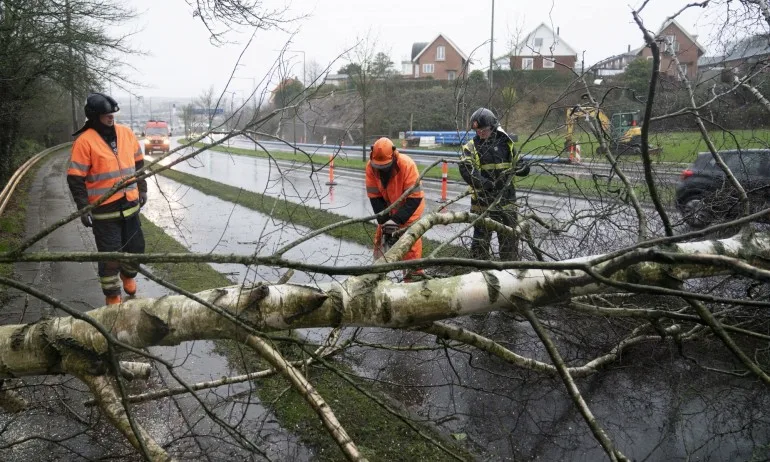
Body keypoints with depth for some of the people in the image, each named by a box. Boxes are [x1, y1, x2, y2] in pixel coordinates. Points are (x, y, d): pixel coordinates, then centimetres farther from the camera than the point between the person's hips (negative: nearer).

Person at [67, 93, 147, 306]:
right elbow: (75, 178, -11)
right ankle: (112, 296, 19)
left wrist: (142, 189, 15)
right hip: (103, 211, -5)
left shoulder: (126, 133, 4)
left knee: (136, 248, 15)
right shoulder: (85, 140, -12)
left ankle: (128, 275, 45)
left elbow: (138, 163, 16)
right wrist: (83, 208, -14)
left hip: (130, 206, 5)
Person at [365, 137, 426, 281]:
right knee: (380, 236, 6)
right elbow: (374, 196, -14)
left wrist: (396, 220, -34)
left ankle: (415, 273, -9)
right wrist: (384, 221, -21)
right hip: (388, 206, 5)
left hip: (410, 205, -4)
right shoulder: (371, 166, -21)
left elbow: (414, 198, -30)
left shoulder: (407, 164, -33)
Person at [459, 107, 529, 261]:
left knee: (510, 237, 13)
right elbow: (466, 170, -19)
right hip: (483, 200, -4)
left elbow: (516, 164, 19)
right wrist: (485, 183, -32)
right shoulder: (471, 147, -5)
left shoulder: (506, 143, 6)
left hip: (506, 198, 4)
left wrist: (523, 169, -5)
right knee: (481, 237, 4)